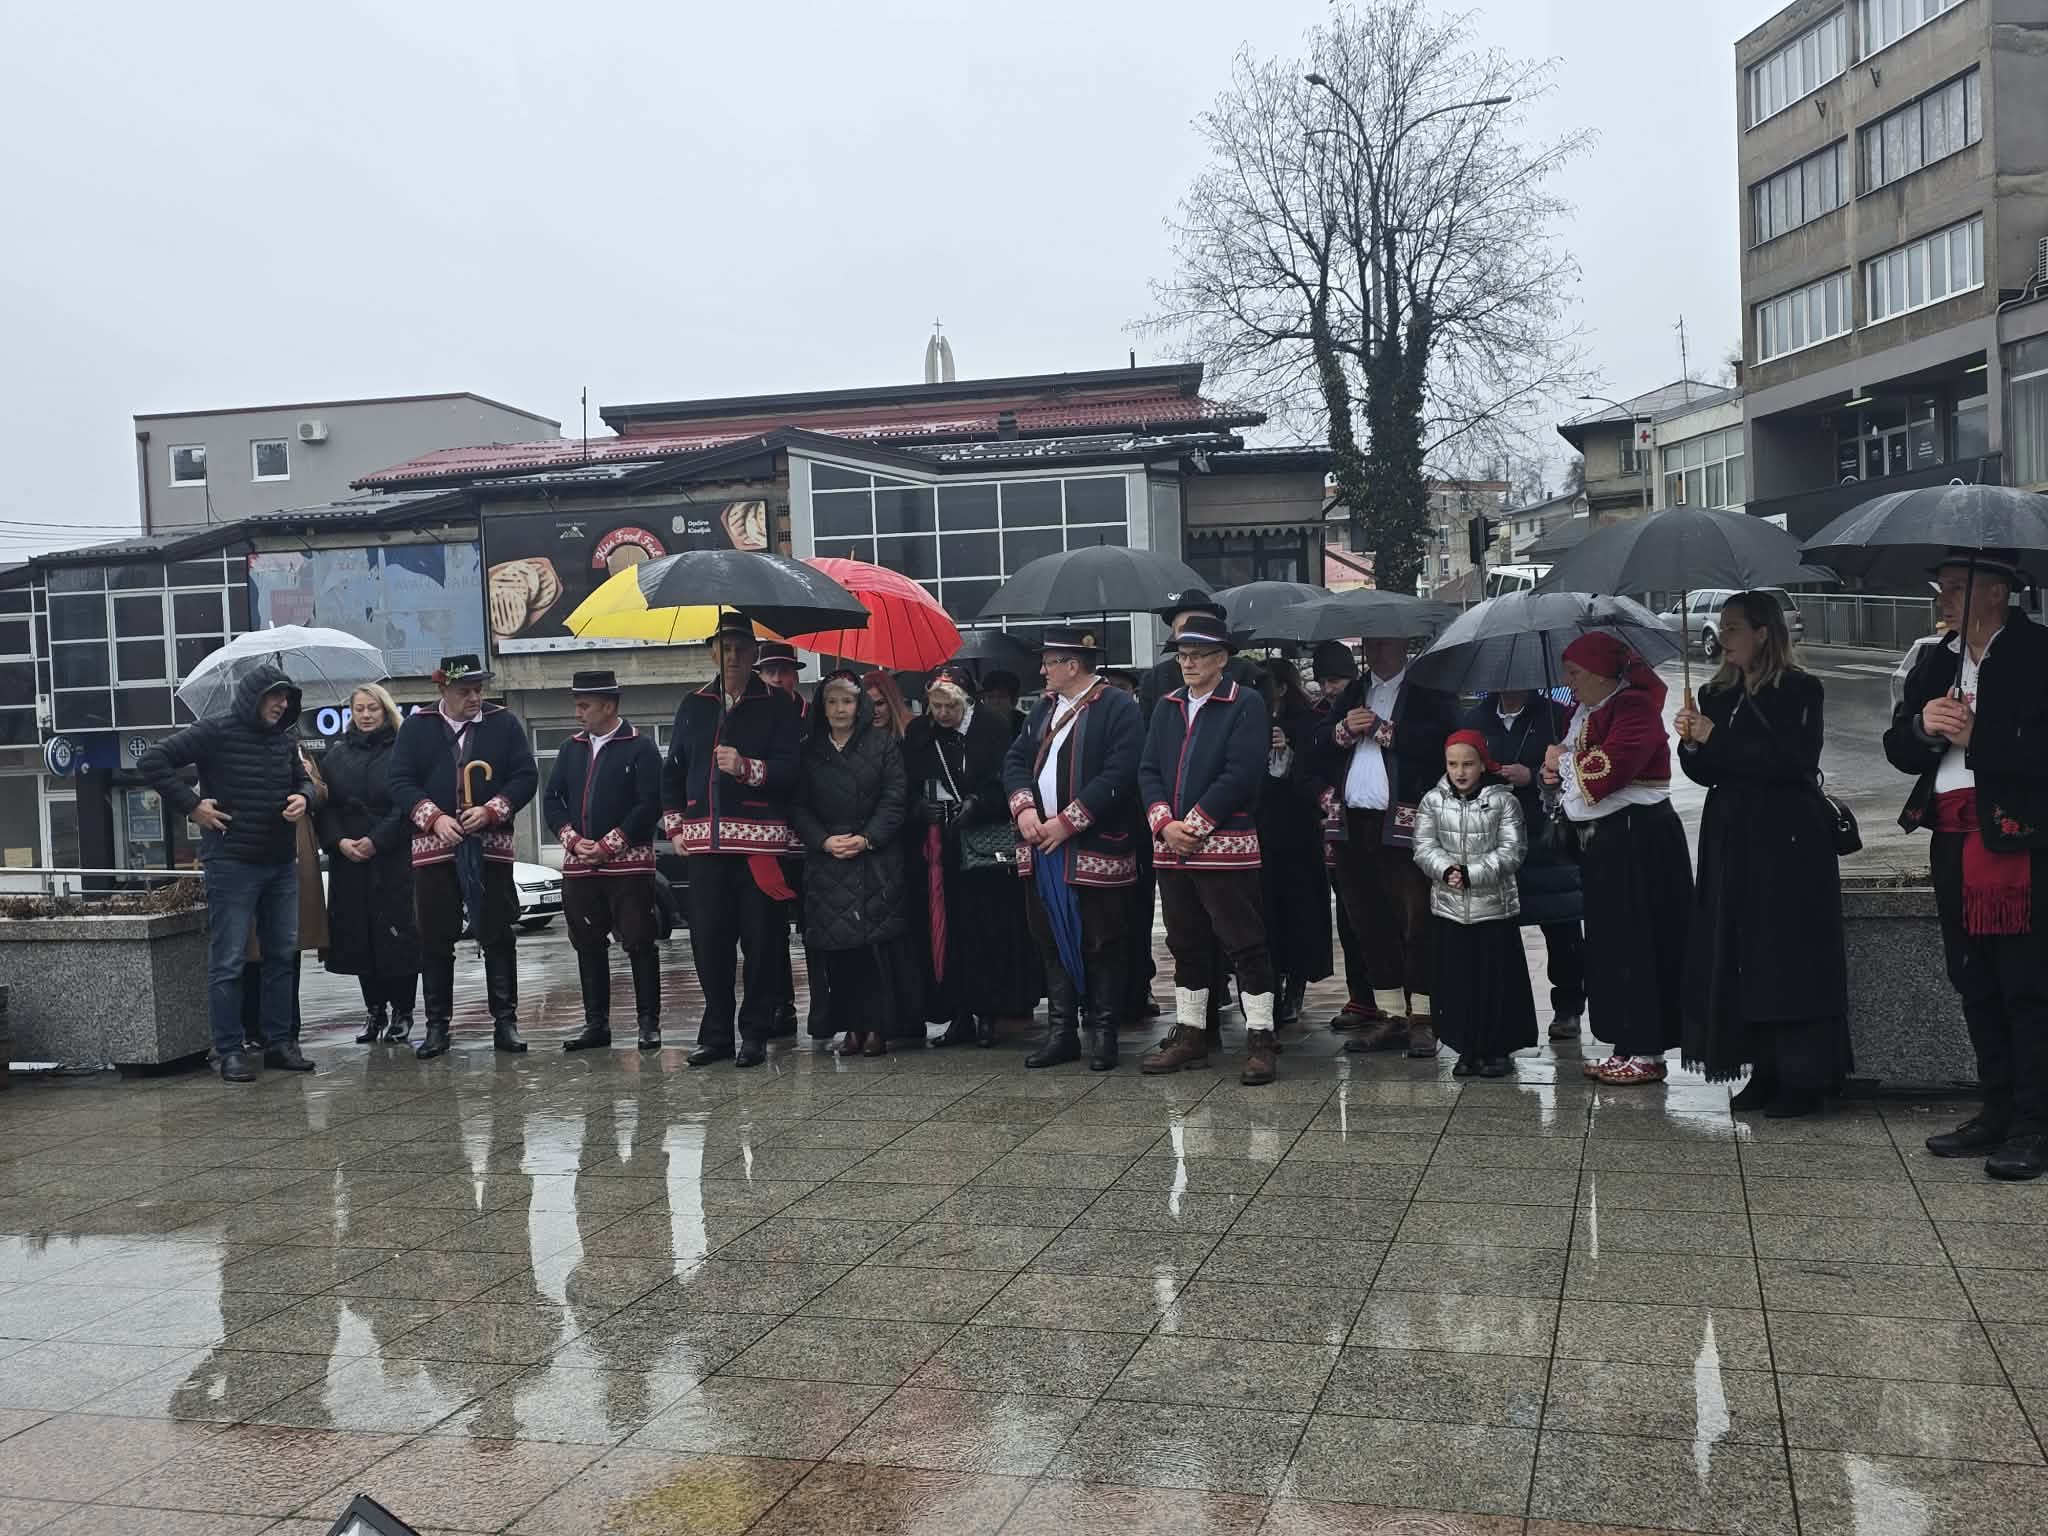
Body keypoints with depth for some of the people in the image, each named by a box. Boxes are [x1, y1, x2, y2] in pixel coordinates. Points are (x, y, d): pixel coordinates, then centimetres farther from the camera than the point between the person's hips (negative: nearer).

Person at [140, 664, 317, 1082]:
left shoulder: (284, 740, 12)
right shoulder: (215, 732, -8)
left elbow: (303, 778, 26)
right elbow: (153, 761, -12)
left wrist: (303, 796, 2)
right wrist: (191, 805, -15)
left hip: (281, 863, 7)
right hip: (232, 863, -7)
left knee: (282, 956, 11)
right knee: (227, 962, -2)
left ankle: (280, 1042, 19)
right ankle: (230, 1051, 4)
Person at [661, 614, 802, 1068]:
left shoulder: (776, 705, 3)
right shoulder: (693, 706, 16)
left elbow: (791, 769, -6)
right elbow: (673, 770, 21)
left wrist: (747, 768, -20)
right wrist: (674, 826, 13)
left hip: (759, 842, -3)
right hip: (704, 844, 4)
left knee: (761, 941, -2)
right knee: (708, 941, 3)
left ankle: (755, 1034, 8)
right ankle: (716, 1034, 13)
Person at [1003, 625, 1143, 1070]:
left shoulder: (1118, 708, -8)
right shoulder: (1043, 708, 16)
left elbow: (1119, 776, -17)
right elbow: (1016, 760, 15)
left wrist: (1066, 822, -17)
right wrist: (1024, 808, -5)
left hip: (1094, 849, -7)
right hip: (1042, 849, 7)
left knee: (1100, 943, 1)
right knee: (1052, 941, 11)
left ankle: (1103, 1033, 10)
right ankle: (1061, 1032, 19)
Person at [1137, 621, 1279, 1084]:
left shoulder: (1246, 704, -4)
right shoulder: (1167, 707, 14)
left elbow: (1241, 774, -14)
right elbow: (1148, 771, 10)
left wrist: (1194, 825, -14)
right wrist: (1165, 824, -6)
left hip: (1226, 844, -6)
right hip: (1171, 846, 6)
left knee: (1245, 944, -2)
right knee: (1186, 945, 13)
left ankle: (1260, 1039, 3)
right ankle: (1189, 1035, 22)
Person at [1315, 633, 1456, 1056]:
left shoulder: (1426, 695, 1)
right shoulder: (1351, 694, 20)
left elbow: (1434, 740, -16)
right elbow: (1319, 742, 14)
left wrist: (1380, 729, -10)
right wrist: (1345, 730, -5)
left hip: (1403, 824, -6)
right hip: (1355, 825, 6)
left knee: (1415, 922, -5)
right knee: (1370, 923, 9)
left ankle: (1421, 1017, 2)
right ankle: (1390, 1015, 17)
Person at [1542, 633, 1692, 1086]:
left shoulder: (1635, 710, -15)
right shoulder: (1586, 711, 14)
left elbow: (1604, 771, -25)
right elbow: (1576, 767, 23)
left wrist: (1563, 759, -8)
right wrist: (1555, 770, -1)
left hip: (1638, 840, -10)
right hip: (1603, 841, 10)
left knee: (1636, 945, -5)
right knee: (1610, 943, 12)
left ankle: (1648, 1054, 2)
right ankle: (1626, 1048, 19)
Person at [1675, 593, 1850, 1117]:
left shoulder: (1799, 690, -6)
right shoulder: (1718, 694, 13)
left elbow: (1790, 759, -17)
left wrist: (1716, 739, -15)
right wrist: (1691, 744, -7)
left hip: (1787, 841, -6)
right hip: (1732, 839, 6)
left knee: (1788, 954, -5)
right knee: (1739, 955, 4)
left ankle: (1803, 1079, 2)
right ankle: (1764, 1073, 12)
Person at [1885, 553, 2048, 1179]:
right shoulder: (1935, 663, 15)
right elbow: (1898, 751, 11)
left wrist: (1976, 738, -19)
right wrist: (1922, 726, -8)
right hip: (1953, 843, 8)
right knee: (1976, 988, 14)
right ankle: (1997, 1112, 24)